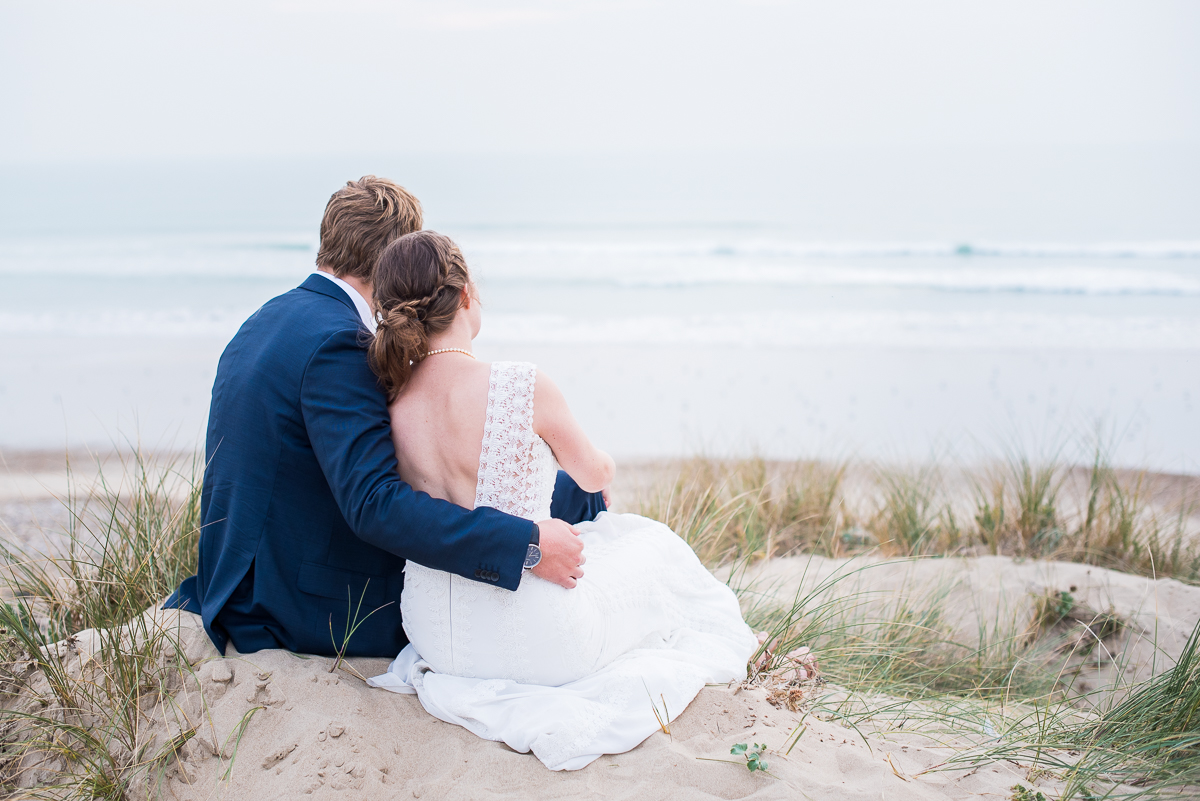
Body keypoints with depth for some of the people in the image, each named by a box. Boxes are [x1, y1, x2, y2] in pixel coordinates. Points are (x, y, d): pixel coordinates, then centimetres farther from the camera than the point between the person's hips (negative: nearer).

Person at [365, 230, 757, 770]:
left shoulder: (385, 406, -9)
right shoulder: (524, 387, -23)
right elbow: (595, 475, -2)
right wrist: (600, 461, 23)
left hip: (433, 636, 6)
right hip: (531, 639, -5)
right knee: (652, 542, 24)